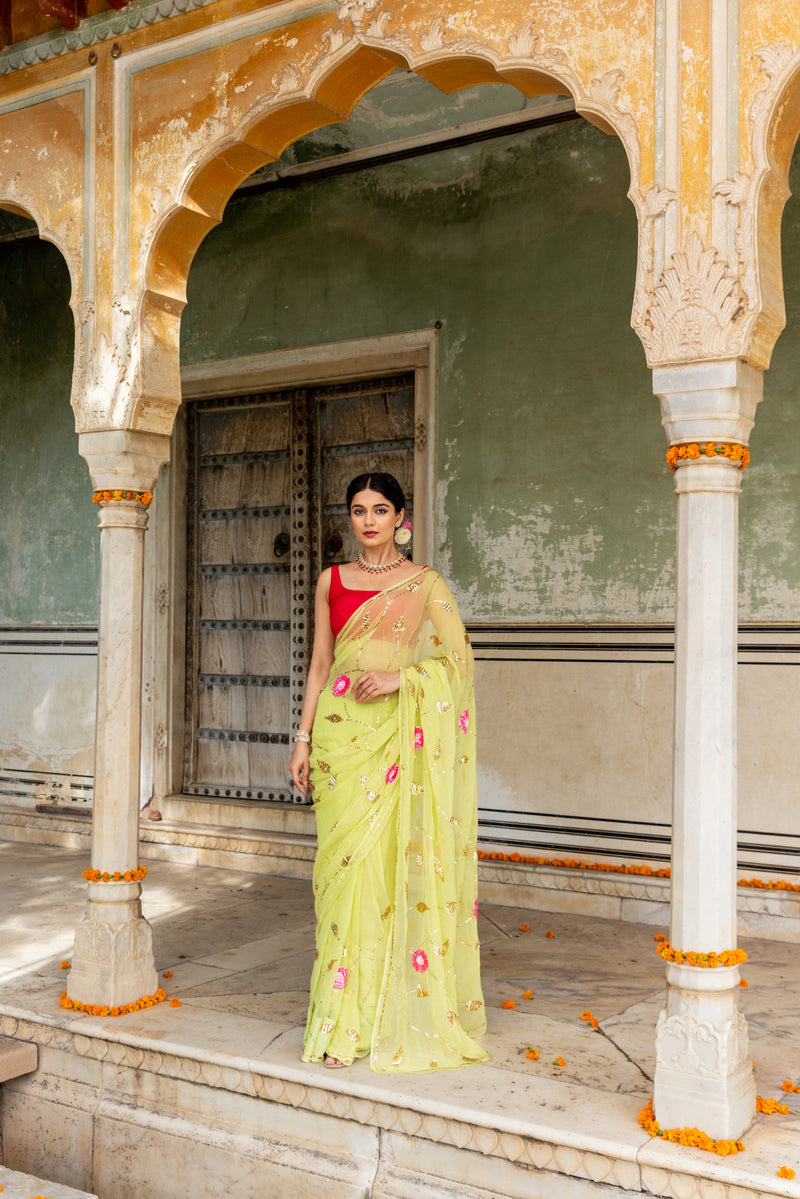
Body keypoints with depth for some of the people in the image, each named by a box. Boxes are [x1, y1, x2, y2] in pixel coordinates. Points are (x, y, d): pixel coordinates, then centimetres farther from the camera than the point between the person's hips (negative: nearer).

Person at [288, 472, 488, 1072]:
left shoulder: (424, 582, 4)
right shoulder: (332, 580, 13)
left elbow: (459, 656, -3)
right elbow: (320, 665, 14)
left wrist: (400, 676, -16)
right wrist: (303, 739, 9)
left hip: (398, 733, -2)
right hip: (342, 730, 2)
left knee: (394, 861, -4)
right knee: (346, 861, -1)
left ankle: (395, 1008, 11)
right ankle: (344, 1019, 7)